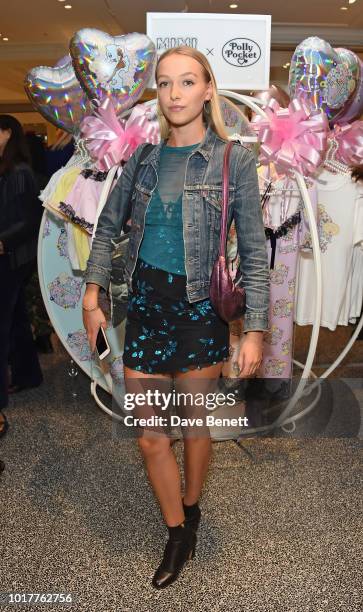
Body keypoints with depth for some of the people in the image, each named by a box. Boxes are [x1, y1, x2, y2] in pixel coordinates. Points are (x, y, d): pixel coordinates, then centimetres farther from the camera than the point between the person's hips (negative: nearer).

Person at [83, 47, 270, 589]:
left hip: (200, 309, -3)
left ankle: (190, 509, 44)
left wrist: (256, 330, -10)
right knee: (150, 435, 9)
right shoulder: (143, 158, 6)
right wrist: (92, 294, 6)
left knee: (195, 424, 14)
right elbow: (108, 227, 14)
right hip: (145, 307, 4)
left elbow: (255, 253, -5)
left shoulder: (234, 160, -5)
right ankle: (178, 535, 32)